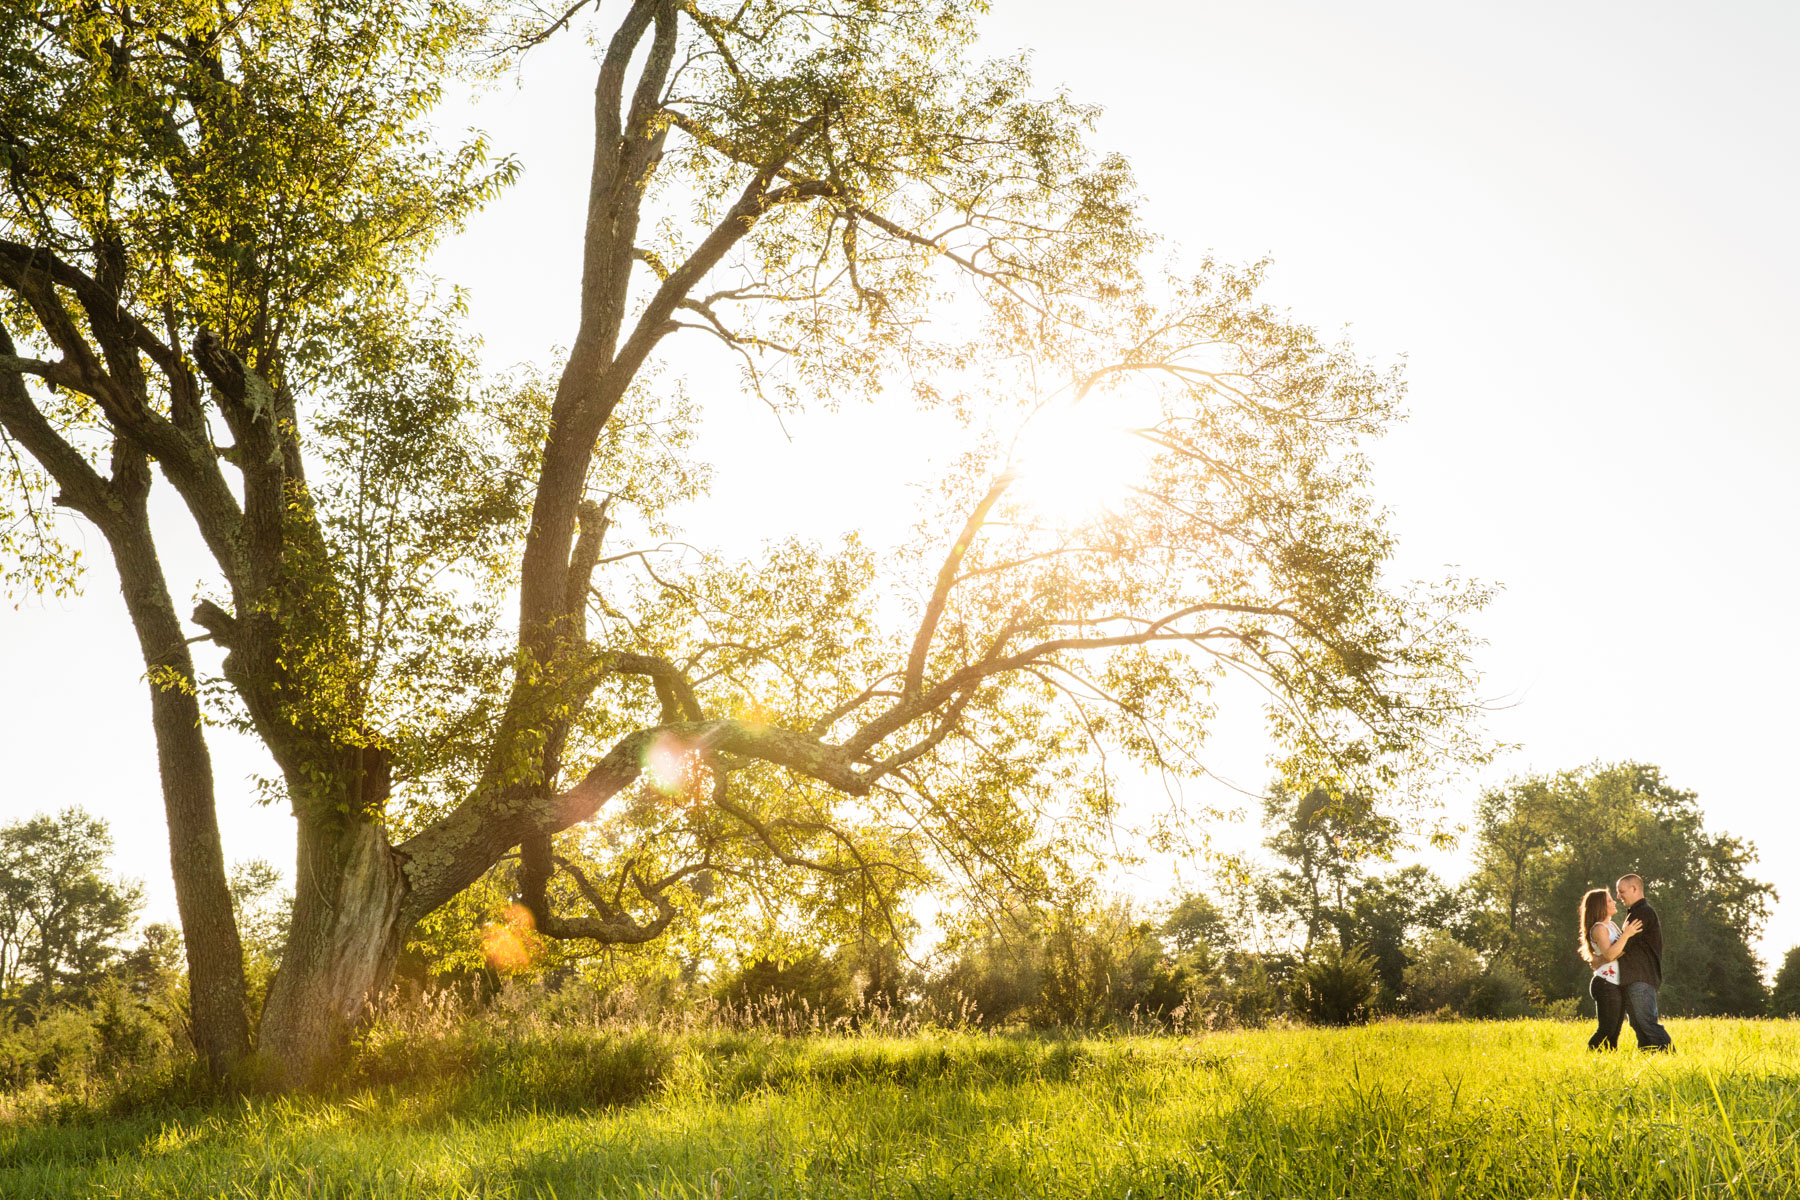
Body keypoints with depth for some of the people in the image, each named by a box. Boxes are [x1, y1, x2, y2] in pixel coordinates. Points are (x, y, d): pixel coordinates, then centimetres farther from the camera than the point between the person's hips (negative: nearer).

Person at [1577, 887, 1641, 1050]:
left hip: (1617, 985, 9)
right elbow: (1609, 954, -23)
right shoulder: (1599, 928, -10)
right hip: (1606, 984, -9)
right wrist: (1626, 935, -24)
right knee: (1607, 1029, -11)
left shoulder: (1611, 925, 18)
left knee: (1614, 1031, 8)